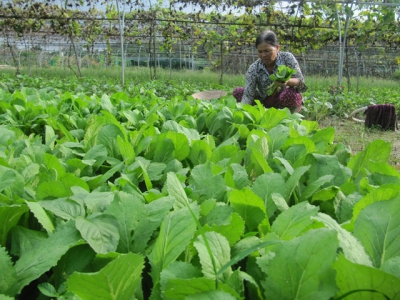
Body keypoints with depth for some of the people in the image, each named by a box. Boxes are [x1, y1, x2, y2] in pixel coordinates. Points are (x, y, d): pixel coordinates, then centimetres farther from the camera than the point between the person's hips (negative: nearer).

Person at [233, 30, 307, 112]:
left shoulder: (287, 58, -15)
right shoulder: (253, 69, -15)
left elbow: (301, 83, -17)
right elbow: (248, 95, -22)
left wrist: (288, 81, -40)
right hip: (266, 104, 2)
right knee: (237, 91, -14)